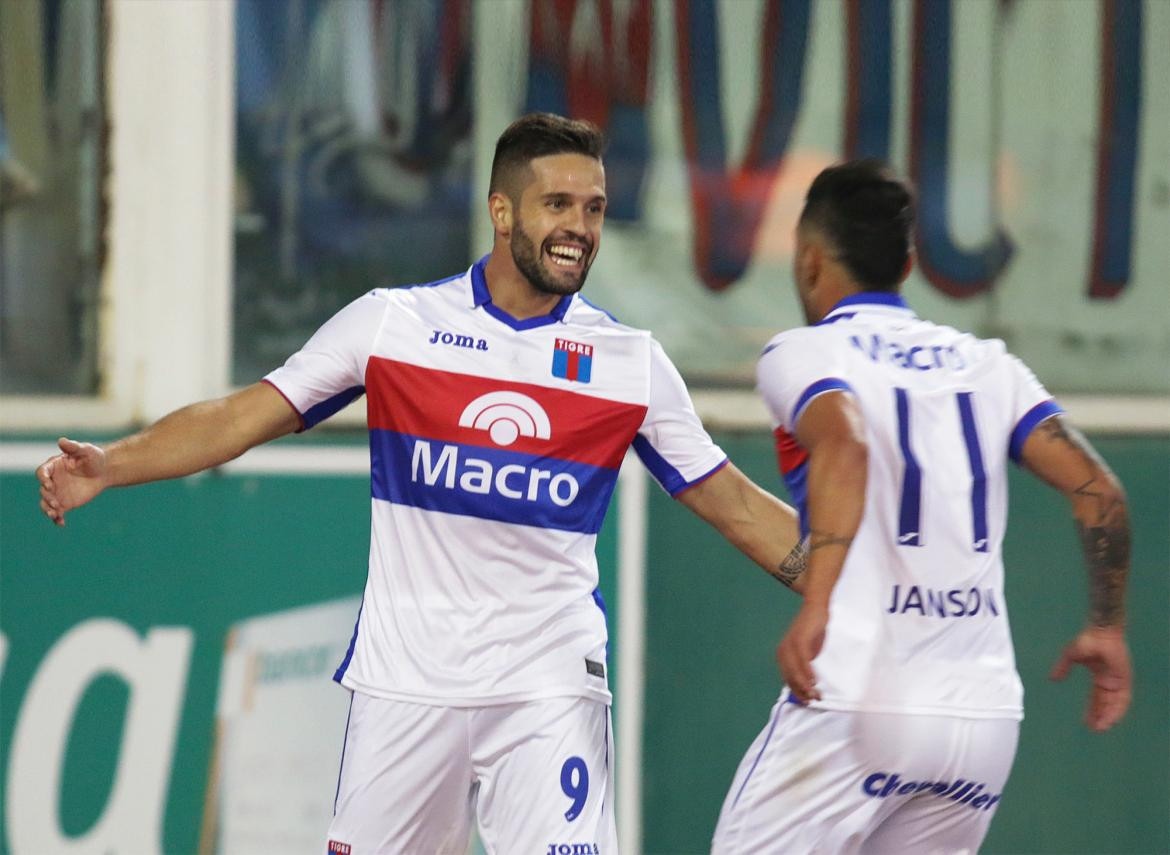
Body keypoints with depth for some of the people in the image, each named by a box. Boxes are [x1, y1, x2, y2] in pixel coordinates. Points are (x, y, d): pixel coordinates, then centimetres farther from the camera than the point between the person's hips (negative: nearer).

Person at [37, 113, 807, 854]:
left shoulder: (632, 362, 4)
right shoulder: (391, 324, 1)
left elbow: (738, 507, 9)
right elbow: (239, 420, 0)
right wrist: (107, 466, -12)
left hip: (549, 689, 0)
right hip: (404, 681, 0)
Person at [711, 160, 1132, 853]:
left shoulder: (801, 354, 2)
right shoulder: (986, 364, 16)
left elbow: (845, 450, -20)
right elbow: (1098, 490, 8)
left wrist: (816, 604, -30)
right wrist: (1107, 627, 20)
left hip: (859, 702, -5)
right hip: (987, 715, 5)